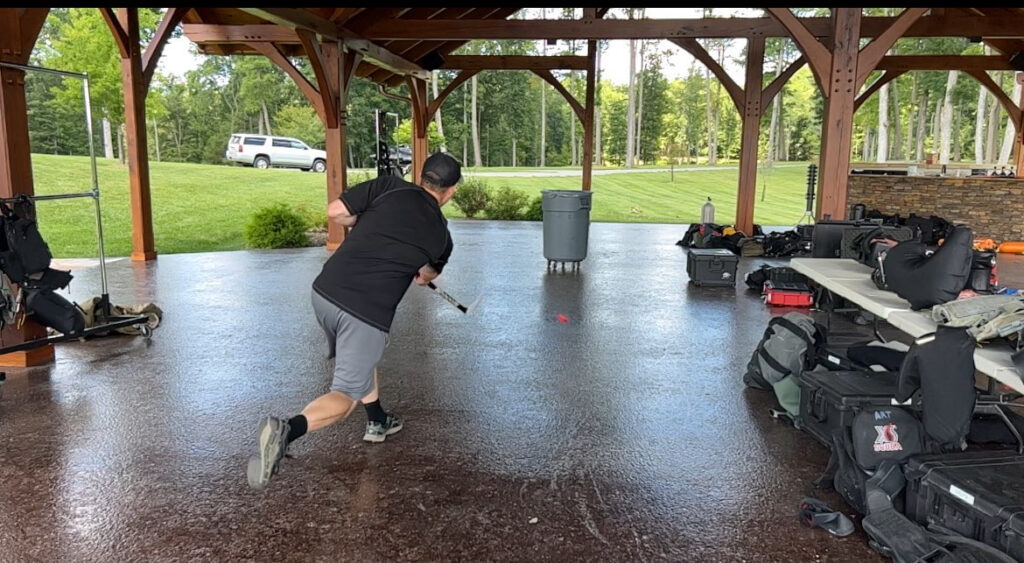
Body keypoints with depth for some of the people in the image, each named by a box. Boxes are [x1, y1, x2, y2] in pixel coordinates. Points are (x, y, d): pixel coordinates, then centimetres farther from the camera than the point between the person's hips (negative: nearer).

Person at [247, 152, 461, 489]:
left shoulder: (389, 187, 5)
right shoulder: (441, 234, 8)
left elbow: (334, 212, 4)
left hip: (324, 292, 5)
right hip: (367, 315, -4)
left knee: (361, 354, 31)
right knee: (346, 396, 5)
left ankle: (377, 422, 45)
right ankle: (287, 431, -21)